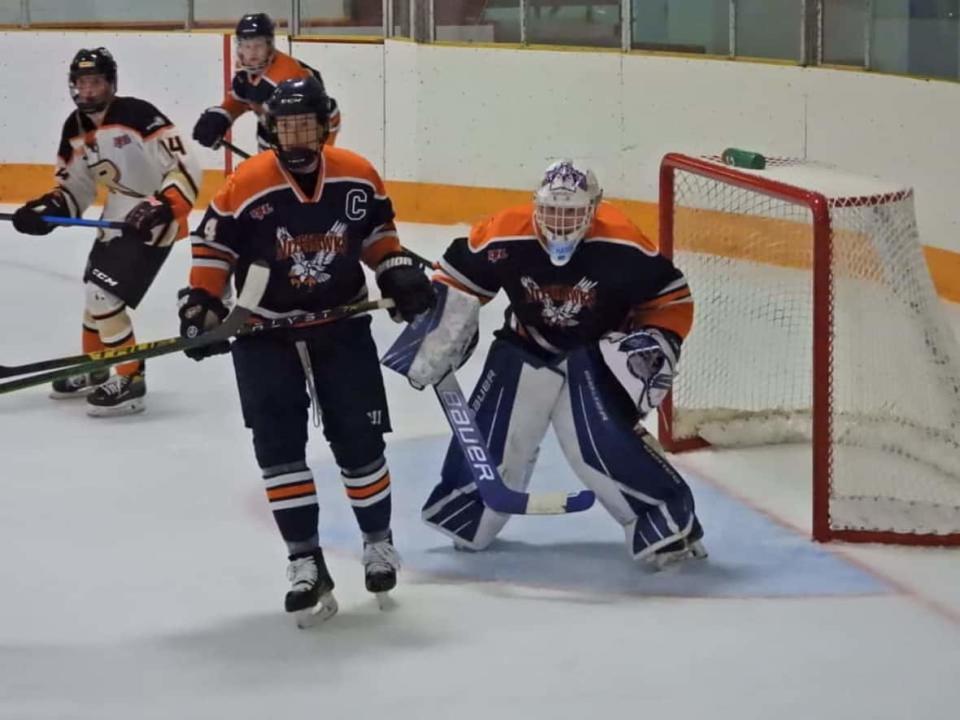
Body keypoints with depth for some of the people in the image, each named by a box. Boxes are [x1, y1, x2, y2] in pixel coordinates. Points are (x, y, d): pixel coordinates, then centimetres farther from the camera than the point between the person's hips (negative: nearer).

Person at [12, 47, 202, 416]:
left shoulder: (139, 116, -23)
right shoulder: (76, 129, 2)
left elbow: (185, 168, -24)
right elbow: (75, 185, 13)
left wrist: (162, 209, -33)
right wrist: (48, 209, -5)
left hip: (152, 220, -9)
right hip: (117, 219, 9)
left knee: (105, 295, -16)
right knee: (96, 290, 20)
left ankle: (130, 380, -6)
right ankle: (95, 369, 40)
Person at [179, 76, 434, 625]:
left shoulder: (357, 176, -8)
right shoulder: (246, 187, -16)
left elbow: (378, 231, 9)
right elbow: (213, 248, -7)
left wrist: (399, 273, -4)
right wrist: (201, 307, -15)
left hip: (342, 325, 2)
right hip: (265, 332, -2)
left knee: (359, 441, 5)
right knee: (279, 446, -8)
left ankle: (378, 540, 28)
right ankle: (307, 564, -2)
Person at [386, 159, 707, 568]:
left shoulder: (621, 247, -26)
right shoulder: (504, 238, -22)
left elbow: (673, 298, -13)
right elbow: (457, 280, -6)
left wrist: (655, 346, -22)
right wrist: (436, 345, -7)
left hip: (598, 351, -3)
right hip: (527, 348, 3)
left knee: (606, 441, -20)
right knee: (490, 435, 2)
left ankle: (669, 526, -10)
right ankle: (463, 518, 27)